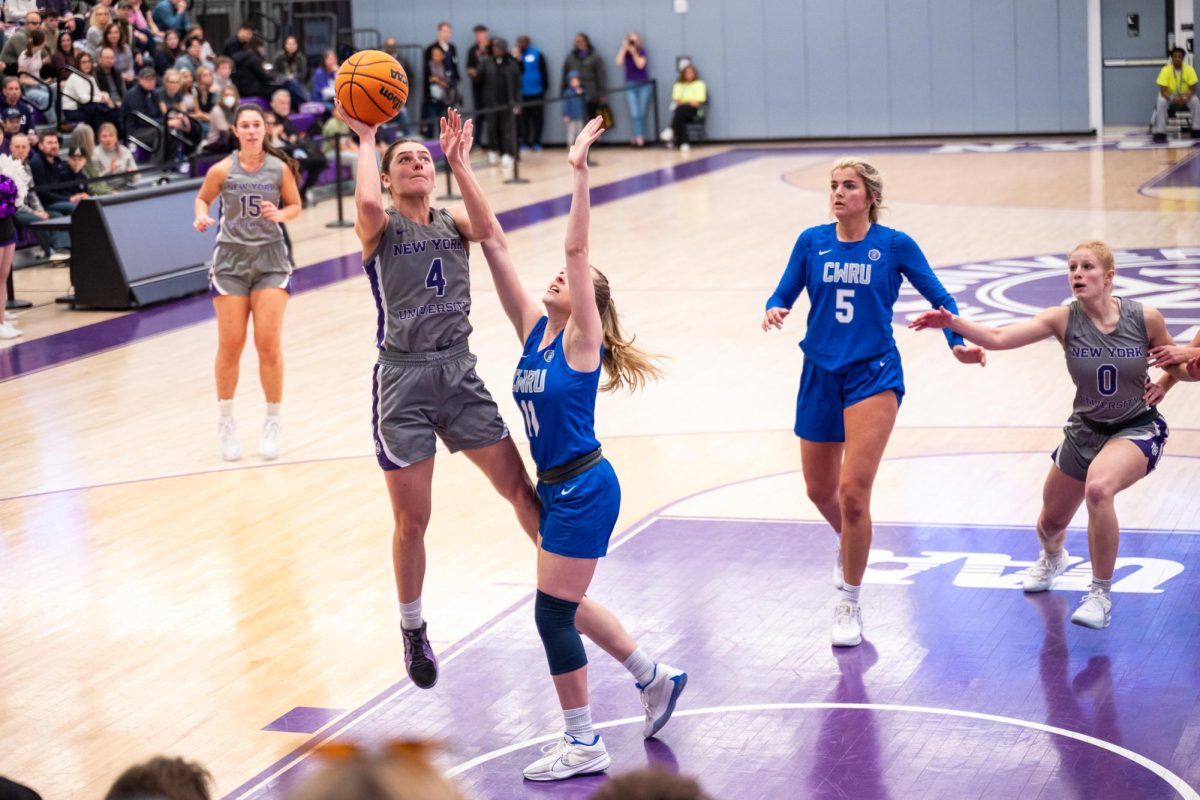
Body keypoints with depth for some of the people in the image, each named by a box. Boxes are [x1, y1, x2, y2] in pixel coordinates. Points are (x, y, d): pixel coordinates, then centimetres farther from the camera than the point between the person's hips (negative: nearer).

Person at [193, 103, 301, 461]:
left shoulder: (280, 168, -5)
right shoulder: (222, 170, -6)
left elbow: (295, 206, 8)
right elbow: (203, 199, 10)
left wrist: (279, 214, -13)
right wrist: (202, 216, -11)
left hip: (270, 258, 0)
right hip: (231, 258, 0)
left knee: (269, 344, -4)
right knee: (230, 346, 0)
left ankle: (273, 424, 9)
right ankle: (225, 423, 17)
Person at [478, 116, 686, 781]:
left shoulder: (581, 339, -9)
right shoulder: (534, 329, 7)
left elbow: (578, 248, -21)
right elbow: (494, 244, 3)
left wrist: (579, 171, -26)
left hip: (584, 489, -8)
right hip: (556, 488, 8)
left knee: (553, 612, -4)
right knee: (562, 608, 13)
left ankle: (584, 745, 8)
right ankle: (655, 678, 32)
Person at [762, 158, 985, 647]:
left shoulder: (894, 245, -3)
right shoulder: (811, 242, 3)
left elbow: (938, 297, 2)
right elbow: (783, 295, 2)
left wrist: (958, 342, -14)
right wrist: (774, 311, -22)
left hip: (873, 373, -4)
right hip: (820, 375, 4)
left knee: (853, 490, -15)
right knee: (820, 491, 15)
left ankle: (848, 606, -1)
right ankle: (848, 546, 50)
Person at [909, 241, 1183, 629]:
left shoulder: (1145, 318, -17)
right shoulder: (1063, 319, -15)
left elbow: (1176, 366, 4)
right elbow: (998, 338, -28)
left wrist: (1162, 384, -15)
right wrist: (952, 322, -43)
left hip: (1137, 429, -4)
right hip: (1085, 429, 4)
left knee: (1098, 487, -35)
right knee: (1050, 521, 18)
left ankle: (1101, 594, -17)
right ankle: (1052, 557, 60)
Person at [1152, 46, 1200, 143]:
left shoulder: (1189, 69, -15)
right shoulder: (1166, 70, -20)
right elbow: (1163, 91, -22)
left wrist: (1186, 98, -34)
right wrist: (1173, 99, -40)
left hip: (1185, 96, 1)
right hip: (1169, 96, -1)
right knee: (1161, 103, -33)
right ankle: (1160, 133, -26)